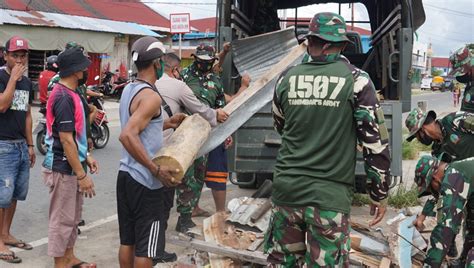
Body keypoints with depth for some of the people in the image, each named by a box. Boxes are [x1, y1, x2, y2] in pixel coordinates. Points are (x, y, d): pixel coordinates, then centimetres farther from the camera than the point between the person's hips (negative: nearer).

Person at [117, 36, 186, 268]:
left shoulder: (129, 89, 10)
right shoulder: (150, 96, -18)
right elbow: (127, 135, -30)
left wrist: (165, 124, 20)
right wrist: (156, 169, -30)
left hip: (126, 174, 9)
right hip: (145, 181, -9)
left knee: (127, 240, 17)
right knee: (145, 247, 2)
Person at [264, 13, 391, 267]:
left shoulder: (286, 78, 3)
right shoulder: (355, 80, -7)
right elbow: (376, 142, -6)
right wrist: (379, 193, 4)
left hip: (286, 188, 4)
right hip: (329, 195, -3)